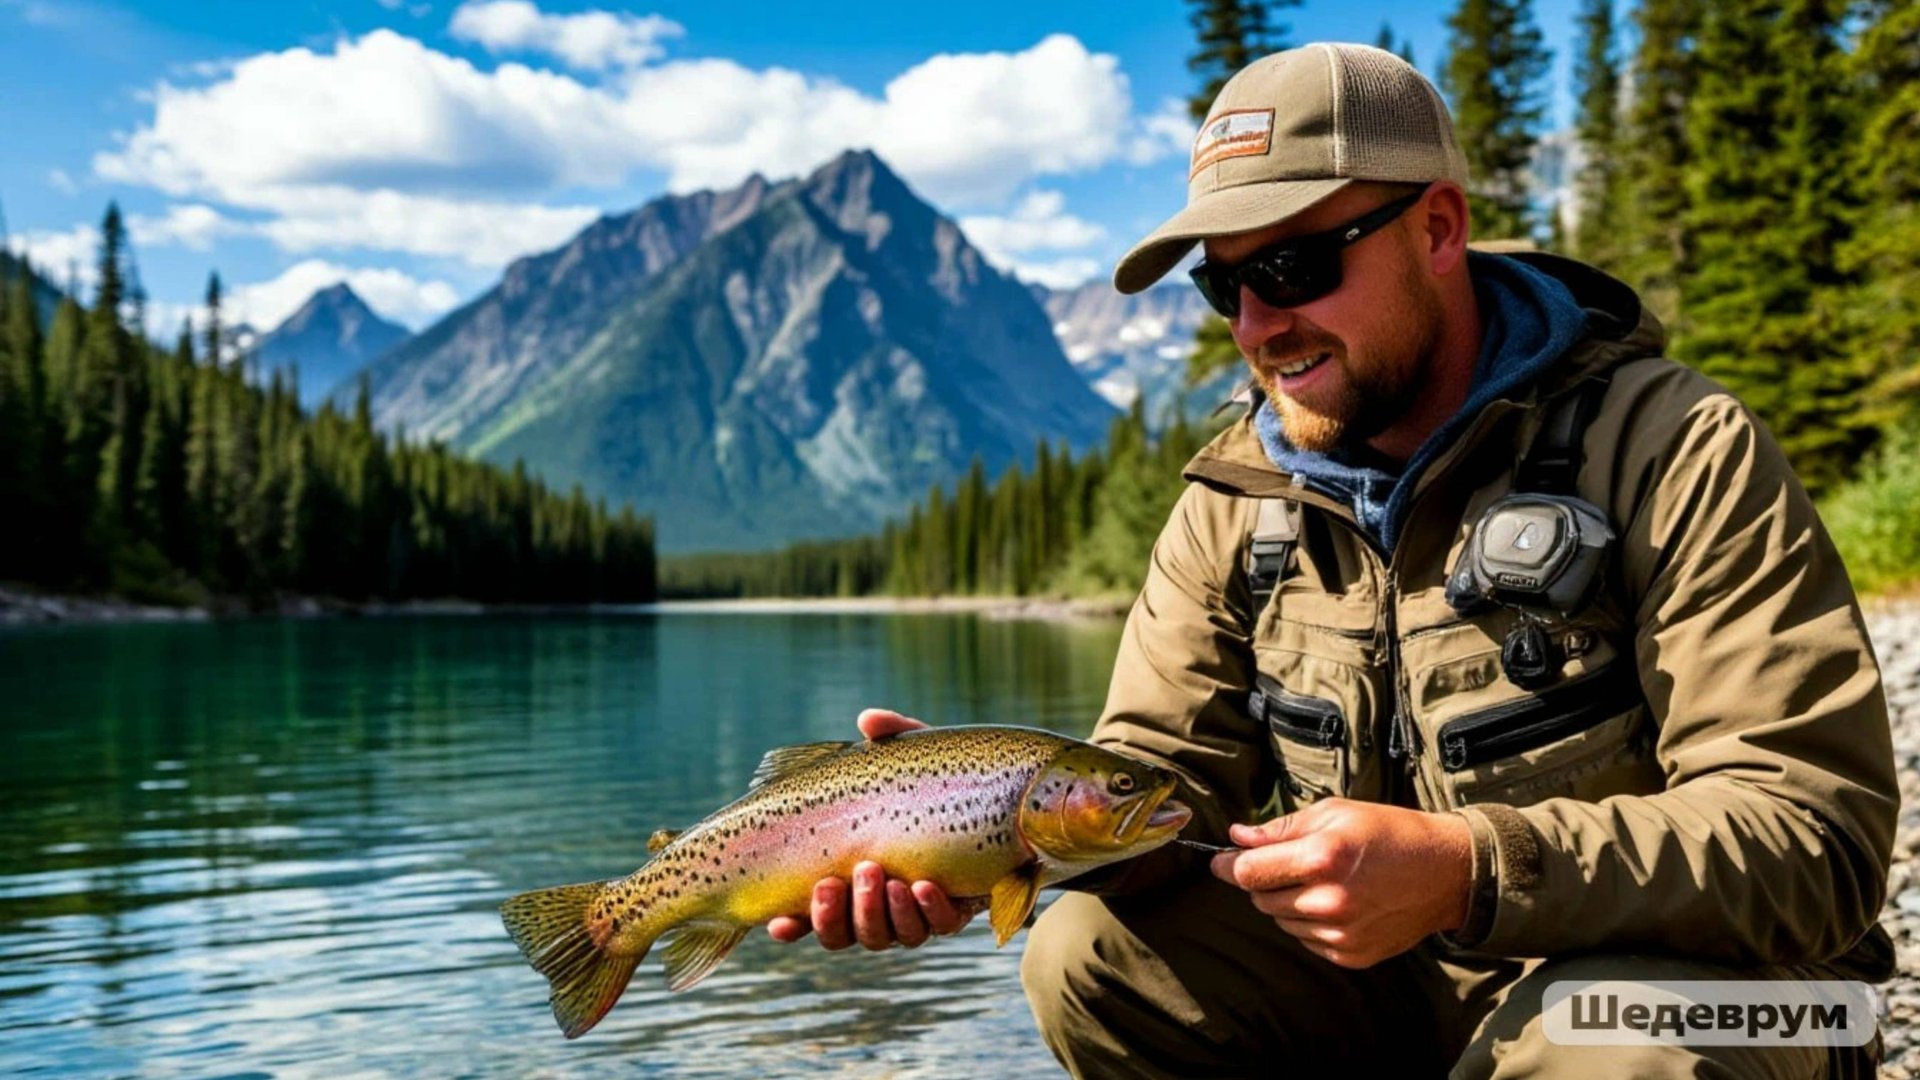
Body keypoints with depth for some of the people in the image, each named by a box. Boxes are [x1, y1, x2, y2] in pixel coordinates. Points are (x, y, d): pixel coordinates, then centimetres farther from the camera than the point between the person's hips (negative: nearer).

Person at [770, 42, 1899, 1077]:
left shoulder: (1675, 450, -17)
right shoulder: (1236, 498, 0)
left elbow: (1820, 828, -23)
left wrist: (1466, 872, -37)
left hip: (1687, 975, -4)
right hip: (1387, 977, 5)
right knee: (1089, 961, -12)